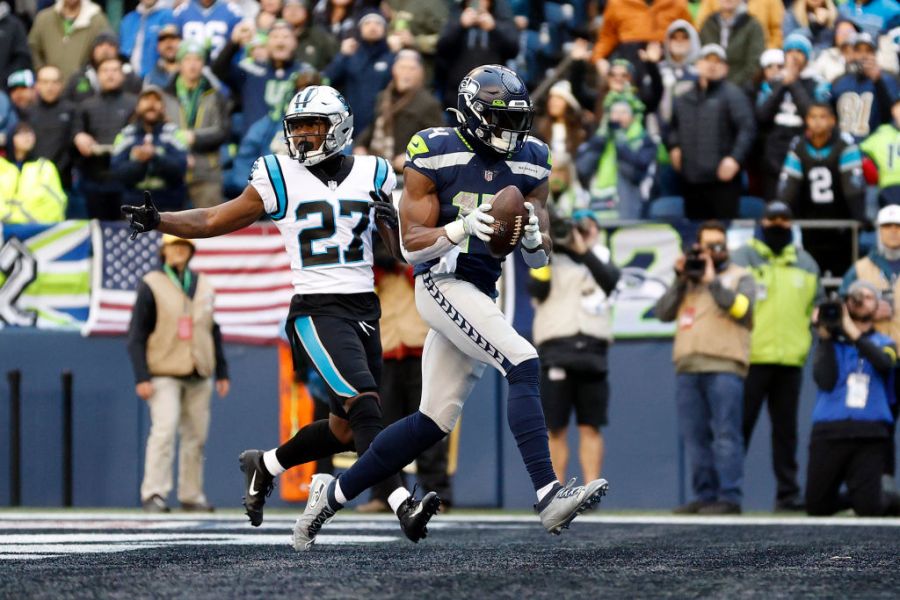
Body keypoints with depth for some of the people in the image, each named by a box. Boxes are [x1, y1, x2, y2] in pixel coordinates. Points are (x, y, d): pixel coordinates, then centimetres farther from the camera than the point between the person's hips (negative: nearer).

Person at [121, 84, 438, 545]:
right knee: (365, 407, -23)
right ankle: (403, 505, -28)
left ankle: (265, 465, 32)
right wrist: (157, 221, -11)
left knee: (346, 431, 9)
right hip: (316, 312, -5)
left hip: (364, 312, 5)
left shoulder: (372, 176, 9)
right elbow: (213, 222, 4)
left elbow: (403, 251, 11)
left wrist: (394, 223, -11)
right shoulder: (279, 179, 0)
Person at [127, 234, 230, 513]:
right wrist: (141, 378, -13)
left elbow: (213, 331, 18)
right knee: (164, 430, -17)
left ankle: (191, 496, 14)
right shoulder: (151, 285, -3)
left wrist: (222, 373, 14)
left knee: (196, 437, 6)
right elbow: (136, 335, -5)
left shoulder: (203, 285, 12)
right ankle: (154, 494, -18)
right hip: (164, 375, -5)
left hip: (198, 375, 5)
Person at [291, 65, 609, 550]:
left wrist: (532, 237, -13)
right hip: (443, 286, -7)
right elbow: (411, 246, -10)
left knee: (434, 422, 8)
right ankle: (548, 495, -32)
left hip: (480, 296, 7)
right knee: (523, 364, -25)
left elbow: (539, 259, 10)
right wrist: (464, 227, -26)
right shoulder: (433, 156, -9)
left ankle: (334, 492, 21)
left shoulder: (529, 164, 7)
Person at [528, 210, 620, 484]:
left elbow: (611, 279, -4)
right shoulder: (552, 258, 11)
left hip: (593, 352, 2)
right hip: (556, 350, -2)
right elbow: (537, 290, -3)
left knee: (591, 427, 0)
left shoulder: (601, 259, 16)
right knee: (557, 428, -1)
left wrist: (584, 250, -13)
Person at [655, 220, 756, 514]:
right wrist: (680, 280, 3)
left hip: (724, 366, -5)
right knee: (695, 437, 3)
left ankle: (729, 497, -13)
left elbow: (740, 307, -8)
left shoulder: (740, 277, 11)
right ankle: (704, 495, 7)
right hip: (688, 368, 5)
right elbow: (663, 313, 12)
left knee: (725, 434, -11)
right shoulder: (687, 278, 22)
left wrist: (712, 280, -6)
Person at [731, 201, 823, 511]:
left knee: (786, 429, 6)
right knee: (740, 426, -4)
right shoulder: (743, 258, 3)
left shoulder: (805, 264, 16)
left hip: (791, 358, 4)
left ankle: (788, 492, 7)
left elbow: (817, 306, 22)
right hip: (751, 356, -4)